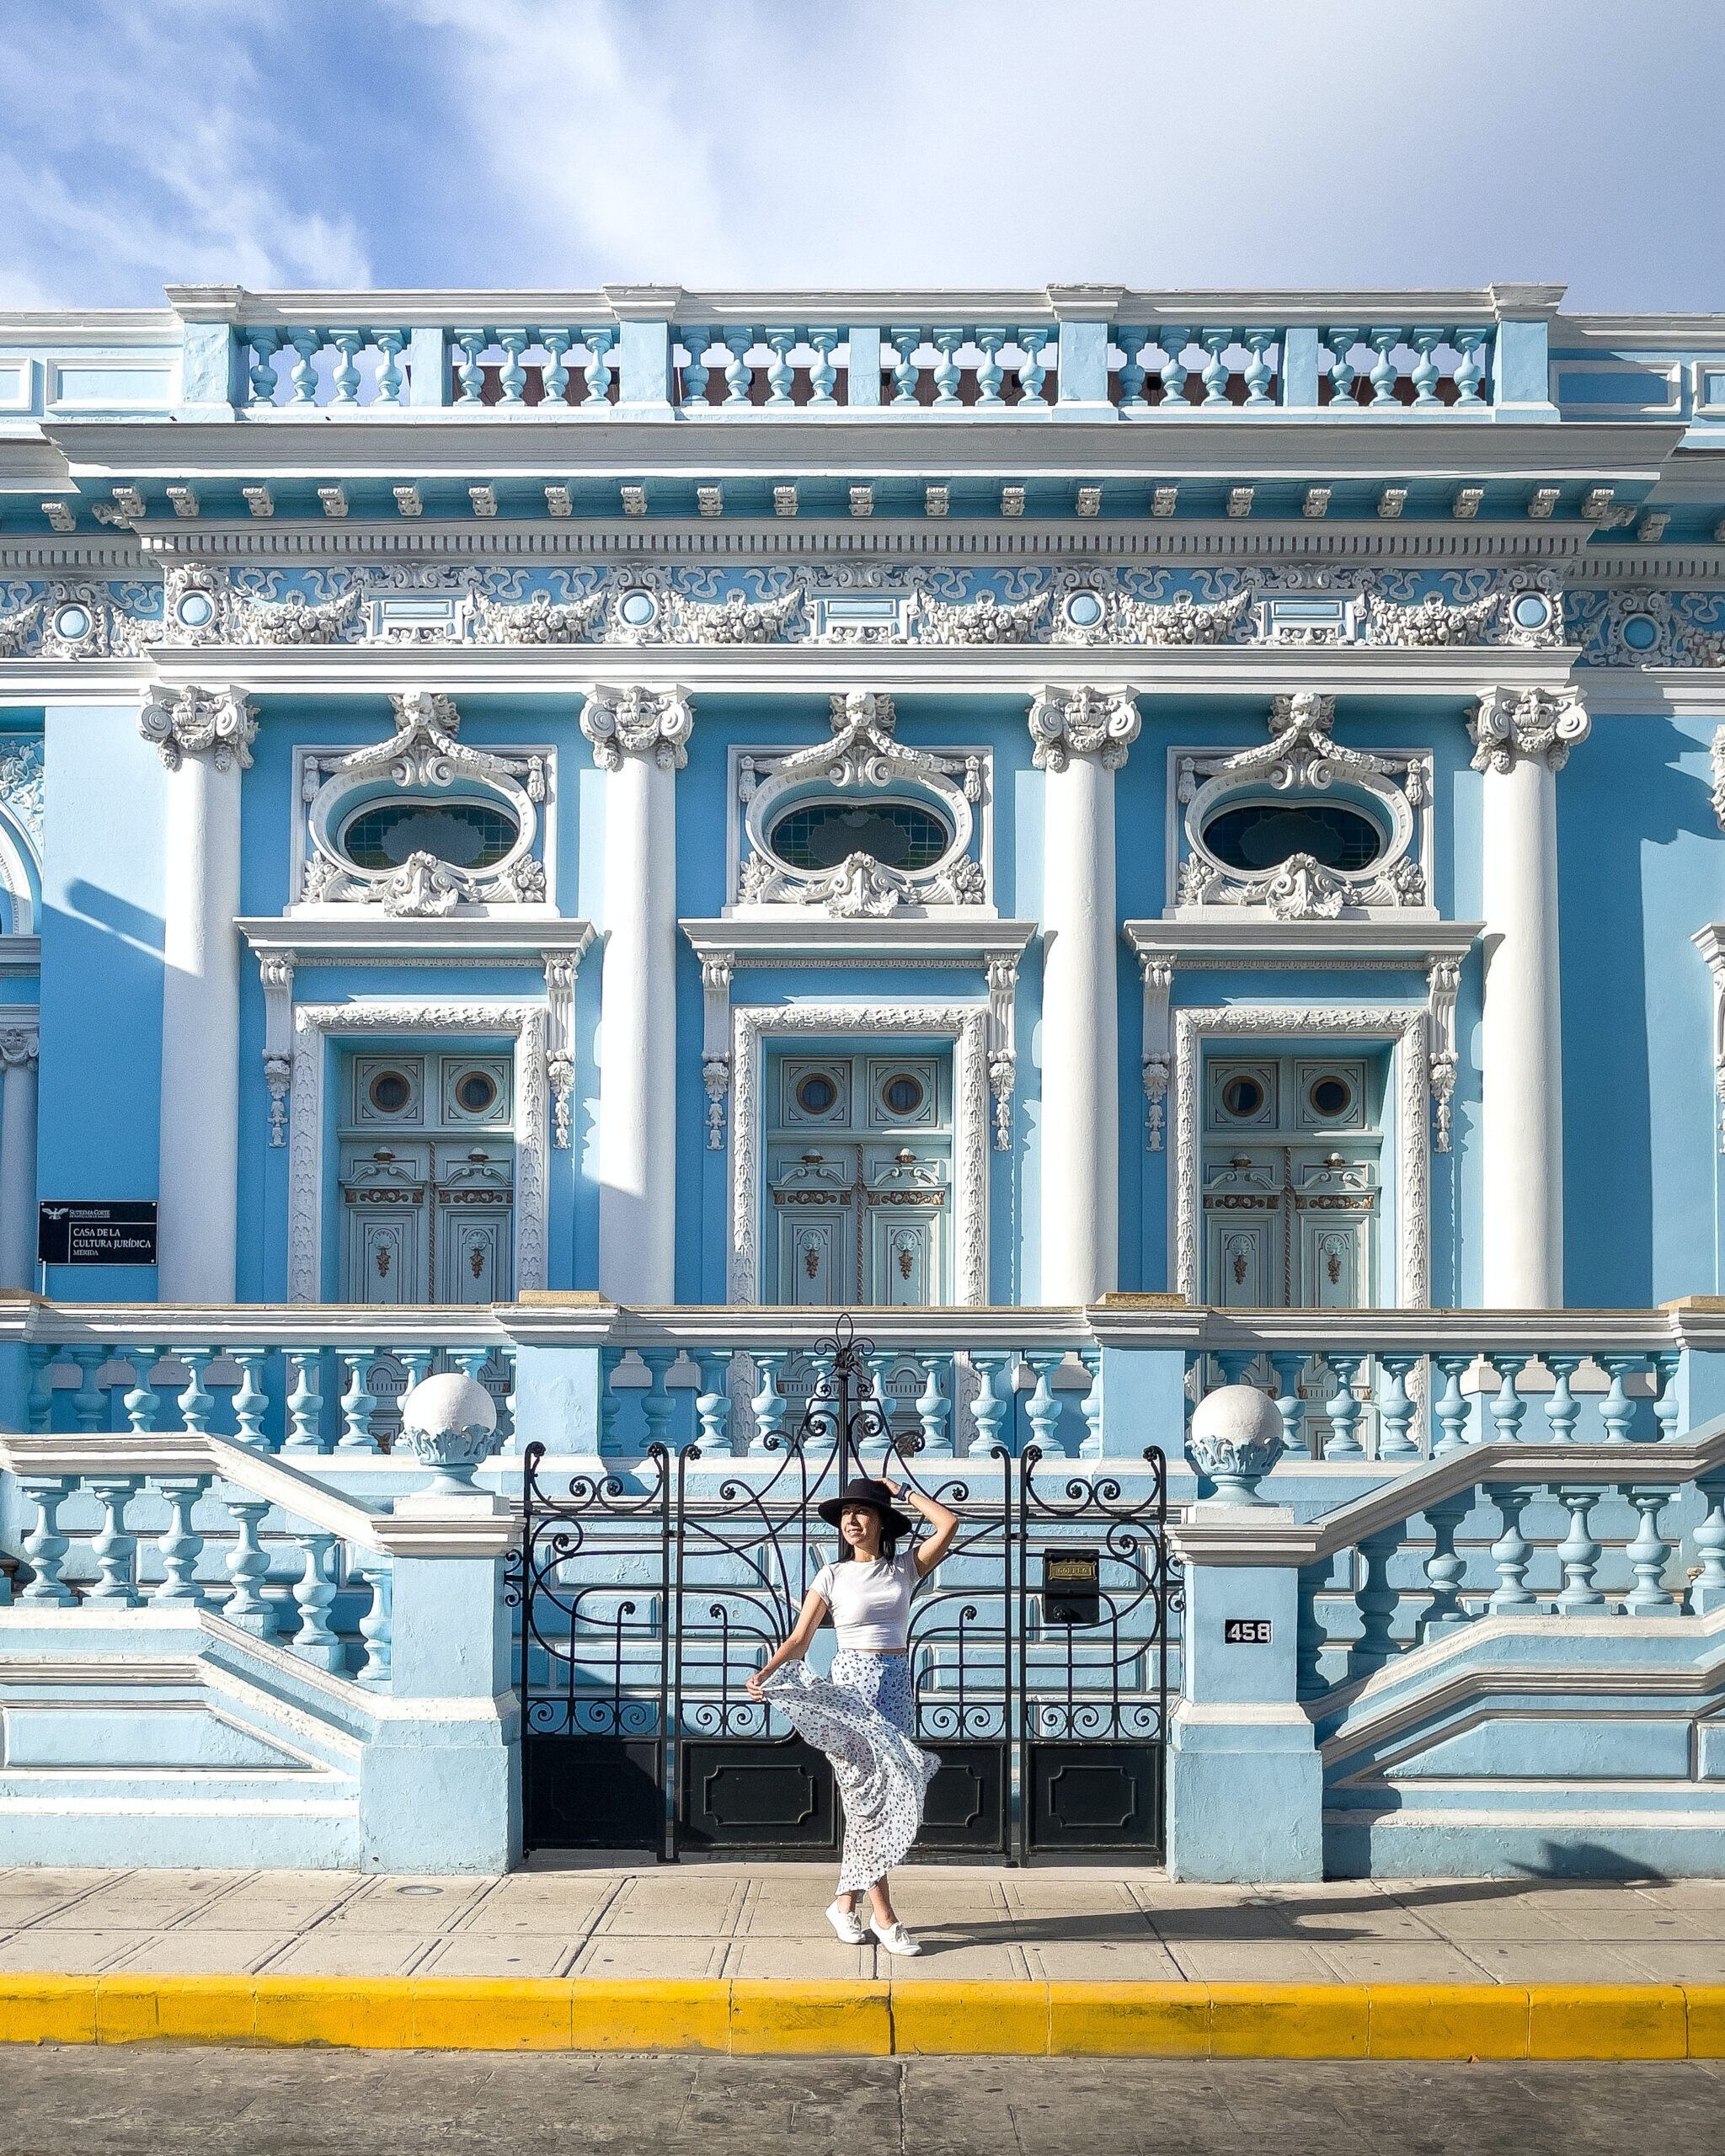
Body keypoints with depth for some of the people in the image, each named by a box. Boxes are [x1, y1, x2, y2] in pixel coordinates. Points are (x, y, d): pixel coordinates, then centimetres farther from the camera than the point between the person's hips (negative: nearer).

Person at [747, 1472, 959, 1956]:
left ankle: (846, 1901, 16)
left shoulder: (905, 1567, 6)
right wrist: (765, 1673, -21)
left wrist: (903, 1491, 4)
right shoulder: (833, 1576, 1)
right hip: (851, 1684, -3)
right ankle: (882, 1912, -1)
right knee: (869, 1791, -6)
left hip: (896, 1685, 3)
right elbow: (799, 1640, -5)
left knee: (871, 1795, 4)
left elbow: (949, 1524, -4)